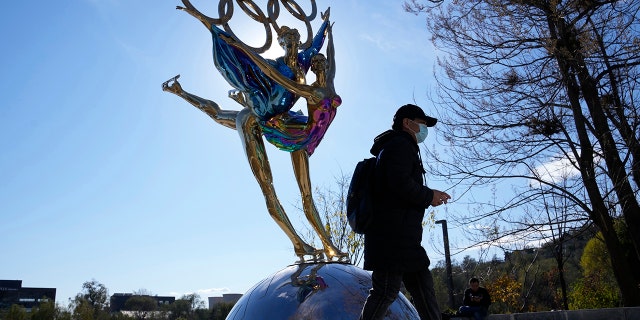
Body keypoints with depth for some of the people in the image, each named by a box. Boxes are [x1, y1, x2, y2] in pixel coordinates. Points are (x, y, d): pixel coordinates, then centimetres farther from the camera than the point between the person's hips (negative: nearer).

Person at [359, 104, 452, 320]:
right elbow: (400, 183, -21)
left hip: (400, 235, 11)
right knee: (386, 290, -10)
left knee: (422, 284, 12)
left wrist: (428, 197, 11)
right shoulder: (401, 144, -5)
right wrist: (428, 196, -7)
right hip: (393, 233, -11)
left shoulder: (397, 147, 28)